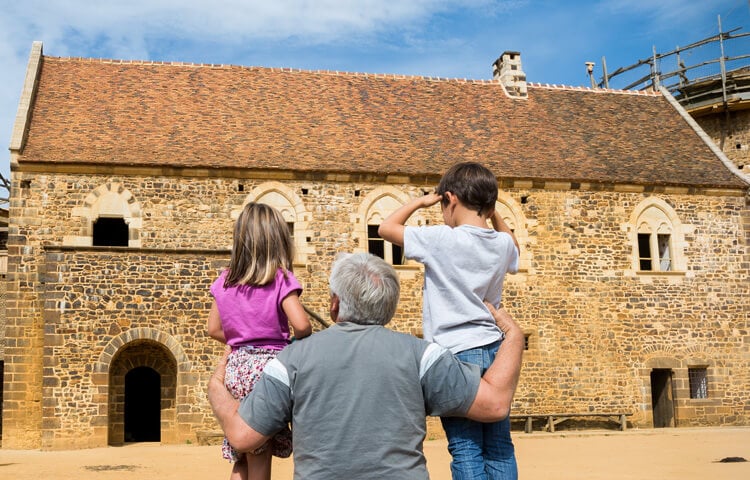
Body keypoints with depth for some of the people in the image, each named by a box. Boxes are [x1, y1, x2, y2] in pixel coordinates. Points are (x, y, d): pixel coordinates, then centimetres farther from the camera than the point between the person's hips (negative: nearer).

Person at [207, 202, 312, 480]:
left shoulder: (225, 280, 8)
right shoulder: (280, 279, -8)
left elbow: (214, 329, 13)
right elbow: (301, 325, -18)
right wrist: (301, 343, 3)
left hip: (236, 366, 5)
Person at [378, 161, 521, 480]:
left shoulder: (441, 239, -12)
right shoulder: (503, 244, 5)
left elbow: (386, 228, -1)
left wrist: (420, 202, 10)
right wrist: (492, 212, 22)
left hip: (456, 353, -6)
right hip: (495, 351, 6)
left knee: (466, 450, -3)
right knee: (499, 448, 10)